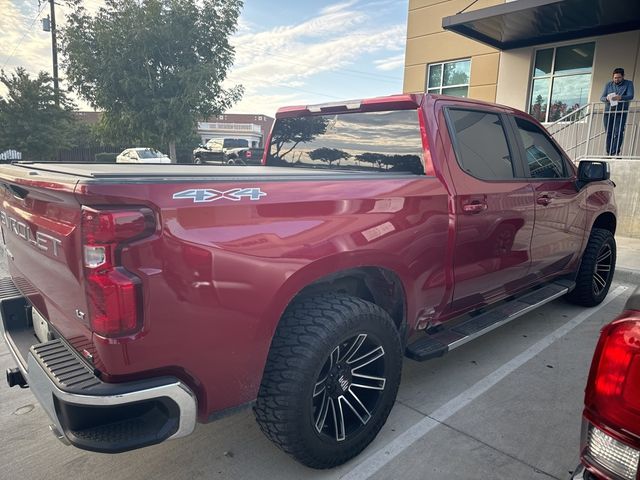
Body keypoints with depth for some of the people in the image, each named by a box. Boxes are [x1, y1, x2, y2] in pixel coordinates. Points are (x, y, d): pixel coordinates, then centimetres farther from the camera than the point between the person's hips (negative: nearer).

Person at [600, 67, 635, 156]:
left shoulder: (628, 84, 7)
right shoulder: (608, 85, 15)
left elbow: (630, 96, -6)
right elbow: (601, 98, 10)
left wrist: (620, 97, -27)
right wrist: (607, 98, -15)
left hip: (621, 112, -2)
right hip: (608, 112, 3)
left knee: (618, 133, -12)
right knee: (608, 133, 0)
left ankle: (615, 153, -15)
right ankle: (609, 153, 3)